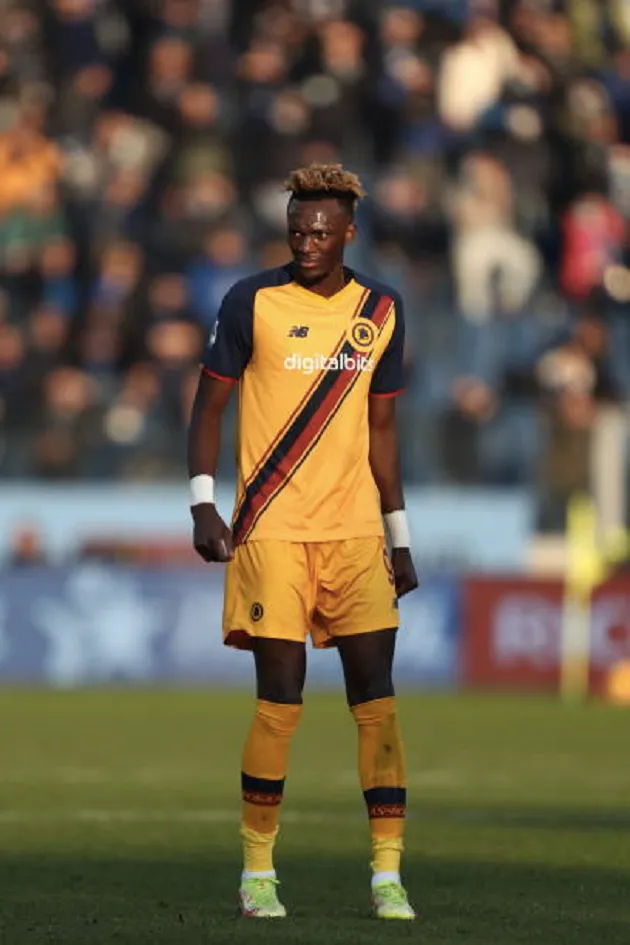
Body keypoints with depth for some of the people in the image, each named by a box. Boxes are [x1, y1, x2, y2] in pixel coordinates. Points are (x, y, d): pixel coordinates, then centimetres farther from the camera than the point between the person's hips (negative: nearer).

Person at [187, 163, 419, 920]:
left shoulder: (380, 310, 9)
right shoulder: (252, 302, -1)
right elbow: (208, 405, 1)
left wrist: (400, 537, 14)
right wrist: (203, 505, -11)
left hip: (355, 532, 3)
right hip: (271, 530, -3)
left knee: (376, 699, -4)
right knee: (279, 701, -6)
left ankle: (387, 876, -1)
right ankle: (257, 872, 6)